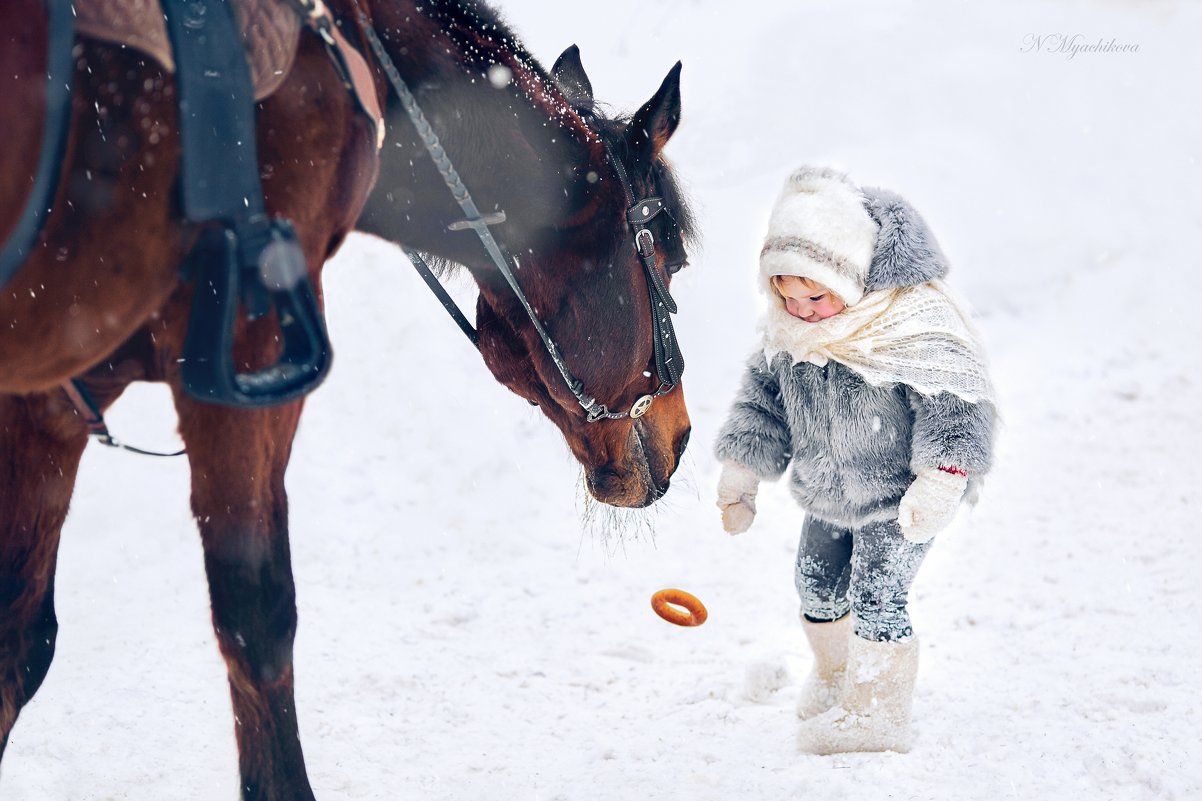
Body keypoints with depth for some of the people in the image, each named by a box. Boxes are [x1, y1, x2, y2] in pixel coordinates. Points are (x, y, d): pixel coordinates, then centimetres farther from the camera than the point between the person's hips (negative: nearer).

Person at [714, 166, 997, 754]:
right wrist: (739, 477, 10)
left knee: (876, 596, -11)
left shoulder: (914, 324, -28)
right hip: (827, 495, 7)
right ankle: (833, 676, 43)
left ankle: (877, 715, 4)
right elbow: (764, 396, 7)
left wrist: (938, 484, -36)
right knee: (818, 588, 17)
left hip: (897, 497, -7)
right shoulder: (786, 330, -8)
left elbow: (952, 406, -27)